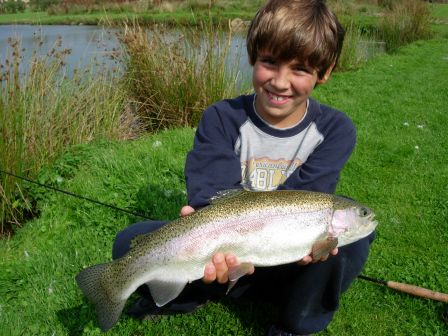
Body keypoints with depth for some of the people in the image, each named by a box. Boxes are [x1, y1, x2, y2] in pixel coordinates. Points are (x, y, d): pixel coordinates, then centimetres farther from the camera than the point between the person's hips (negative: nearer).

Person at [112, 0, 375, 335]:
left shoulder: (335, 130, -7)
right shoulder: (221, 119, -10)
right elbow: (211, 195, -23)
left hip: (287, 263, 1)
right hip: (221, 254, 0)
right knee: (132, 242, -23)